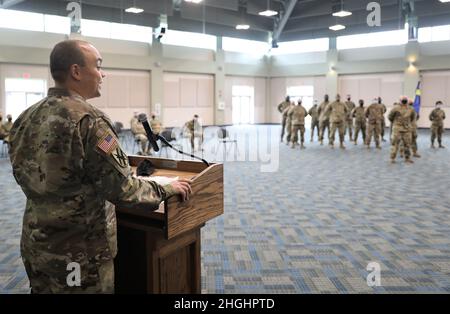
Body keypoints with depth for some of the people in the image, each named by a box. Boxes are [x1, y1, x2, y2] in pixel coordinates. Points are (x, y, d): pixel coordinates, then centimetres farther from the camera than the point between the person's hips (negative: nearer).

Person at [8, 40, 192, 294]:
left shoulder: (26, 118, 3)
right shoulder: (88, 119, -22)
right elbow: (121, 189, -23)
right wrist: (166, 190, -8)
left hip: (35, 244, 8)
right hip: (81, 251, -7)